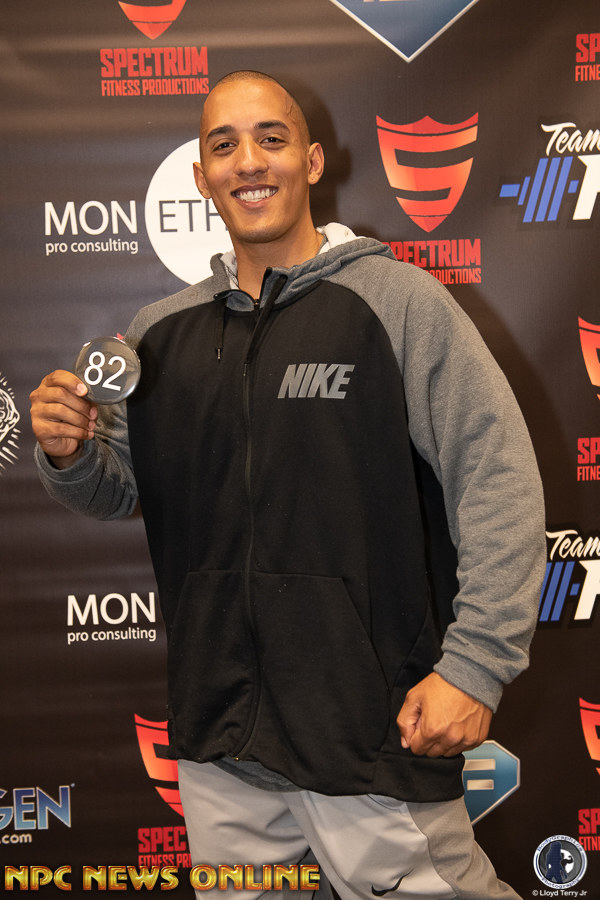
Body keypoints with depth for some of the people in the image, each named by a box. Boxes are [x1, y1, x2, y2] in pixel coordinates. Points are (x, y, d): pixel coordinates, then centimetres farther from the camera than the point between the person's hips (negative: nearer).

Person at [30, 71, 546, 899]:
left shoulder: (396, 299, -7)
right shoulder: (160, 332, 7)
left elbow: (499, 479, -10)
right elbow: (116, 491, 15)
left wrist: (474, 666, -15)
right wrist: (68, 455, -7)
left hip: (375, 729, -4)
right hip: (218, 737, 5)